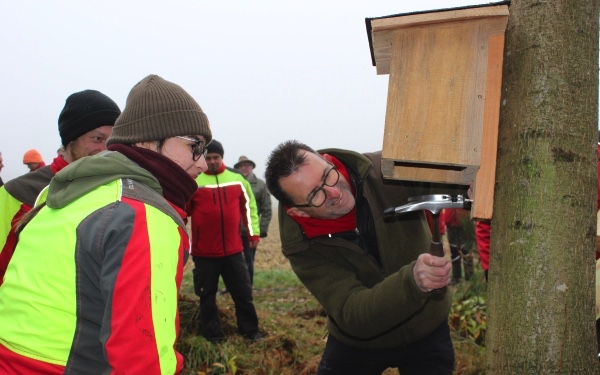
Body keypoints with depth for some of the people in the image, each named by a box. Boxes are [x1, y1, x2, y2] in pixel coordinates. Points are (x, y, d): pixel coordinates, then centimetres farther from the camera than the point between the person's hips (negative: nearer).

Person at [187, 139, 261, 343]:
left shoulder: (237, 178, 5)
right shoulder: (193, 180, -4)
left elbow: (248, 205, 13)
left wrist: (254, 233, 10)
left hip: (233, 249, 2)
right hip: (204, 252, -2)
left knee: (243, 292, 10)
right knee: (207, 295, 9)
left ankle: (250, 330, 25)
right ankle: (212, 335, 23)